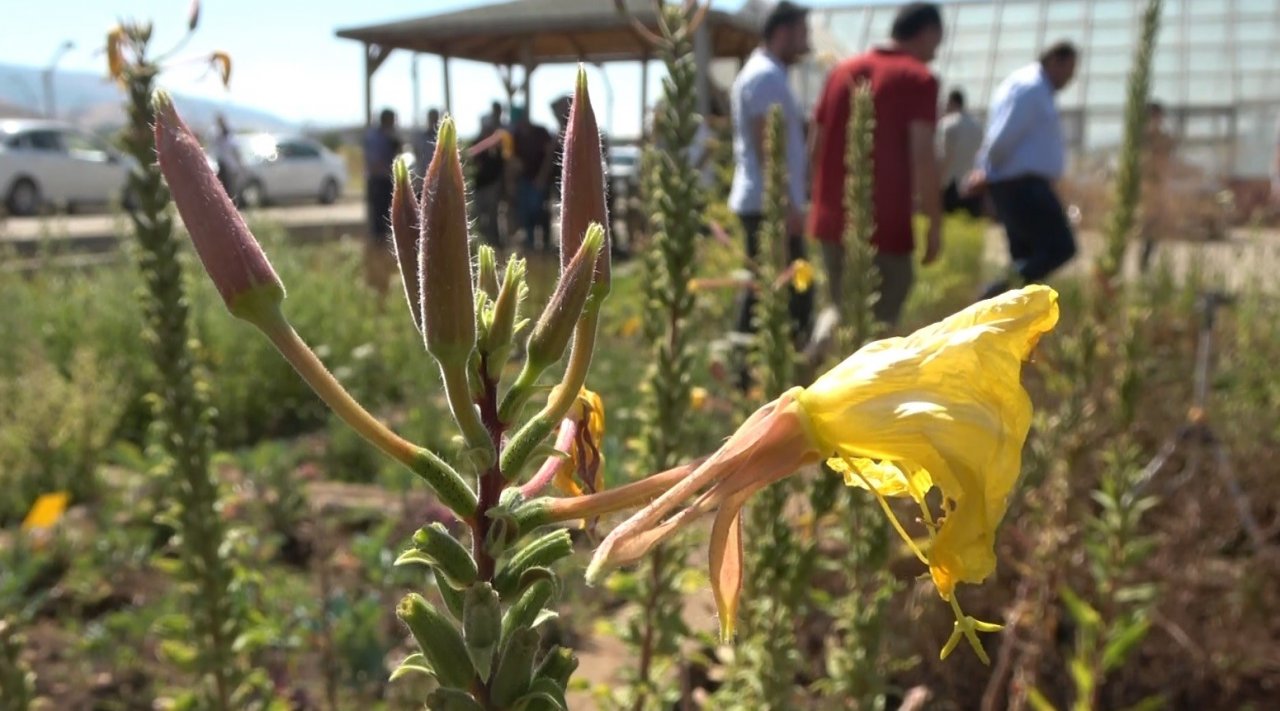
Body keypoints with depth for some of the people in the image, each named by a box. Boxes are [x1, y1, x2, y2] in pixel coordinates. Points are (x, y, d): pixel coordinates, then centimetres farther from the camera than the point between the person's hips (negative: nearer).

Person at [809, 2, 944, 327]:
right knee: (879, 319, 3)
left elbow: (817, 147, 15)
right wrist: (935, 223, -10)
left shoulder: (843, 71, 14)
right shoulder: (918, 78, -6)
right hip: (885, 224, -6)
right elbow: (922, 156, -15)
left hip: (833, 219, 6)